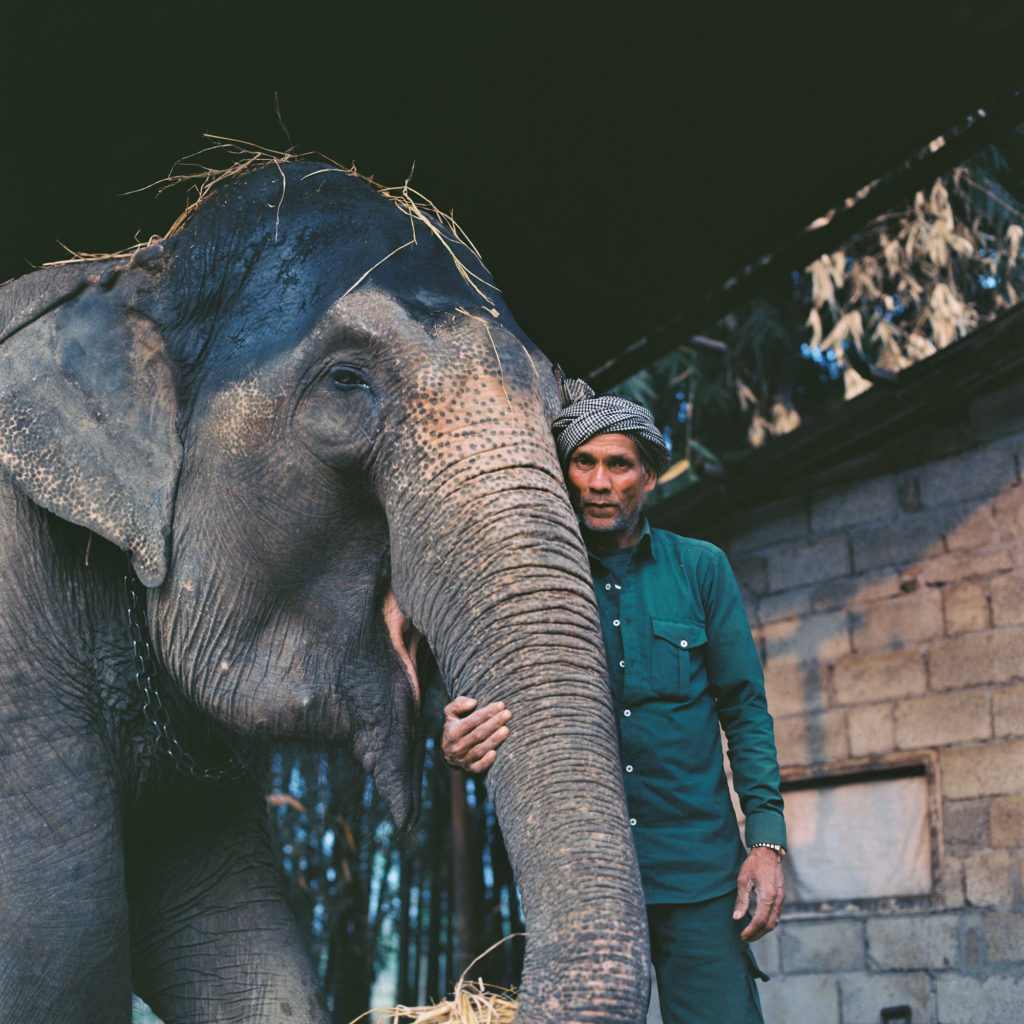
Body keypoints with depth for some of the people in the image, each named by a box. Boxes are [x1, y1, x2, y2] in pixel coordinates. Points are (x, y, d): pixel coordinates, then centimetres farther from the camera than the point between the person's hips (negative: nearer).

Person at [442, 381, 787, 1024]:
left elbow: (745, 708, 6)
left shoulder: (700, 569, 6)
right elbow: (497, 705, 3)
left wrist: (767, 837, -4)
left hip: (697, 860, 0)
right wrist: (461, 746, -22)